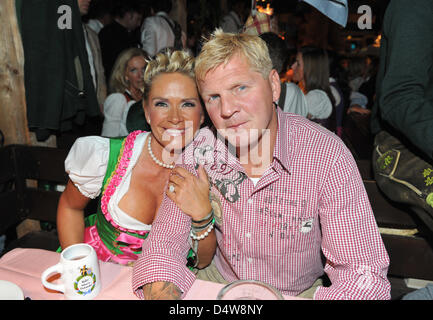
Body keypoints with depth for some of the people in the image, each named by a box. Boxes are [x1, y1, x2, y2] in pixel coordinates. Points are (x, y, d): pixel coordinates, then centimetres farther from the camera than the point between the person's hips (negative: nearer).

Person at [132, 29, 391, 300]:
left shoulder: (328, 158, -23)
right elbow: (163, 244, -13)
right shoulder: (199, 152, -14)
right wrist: (163, 292, -34)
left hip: (300, 292, -1)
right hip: (218, 280, 2)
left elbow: (365, 276, -23)